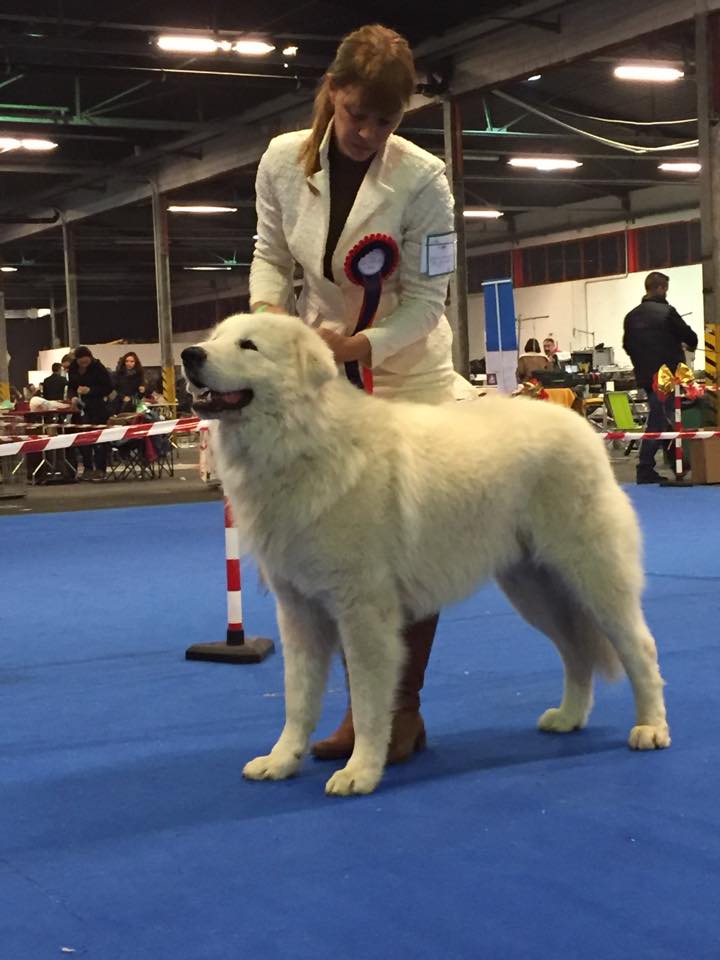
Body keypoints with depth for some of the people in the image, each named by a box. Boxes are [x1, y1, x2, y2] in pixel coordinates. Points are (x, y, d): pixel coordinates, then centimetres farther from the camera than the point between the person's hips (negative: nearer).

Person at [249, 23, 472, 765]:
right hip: (321, 364, 3)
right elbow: (270, 254, 1)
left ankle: (404, 707, 10)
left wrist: (363, 346, -33)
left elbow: (426, 299, -16)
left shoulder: (422, 178, -21)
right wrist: (268, 308, -20)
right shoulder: (282, 161, -12)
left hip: (407, 368, -3)